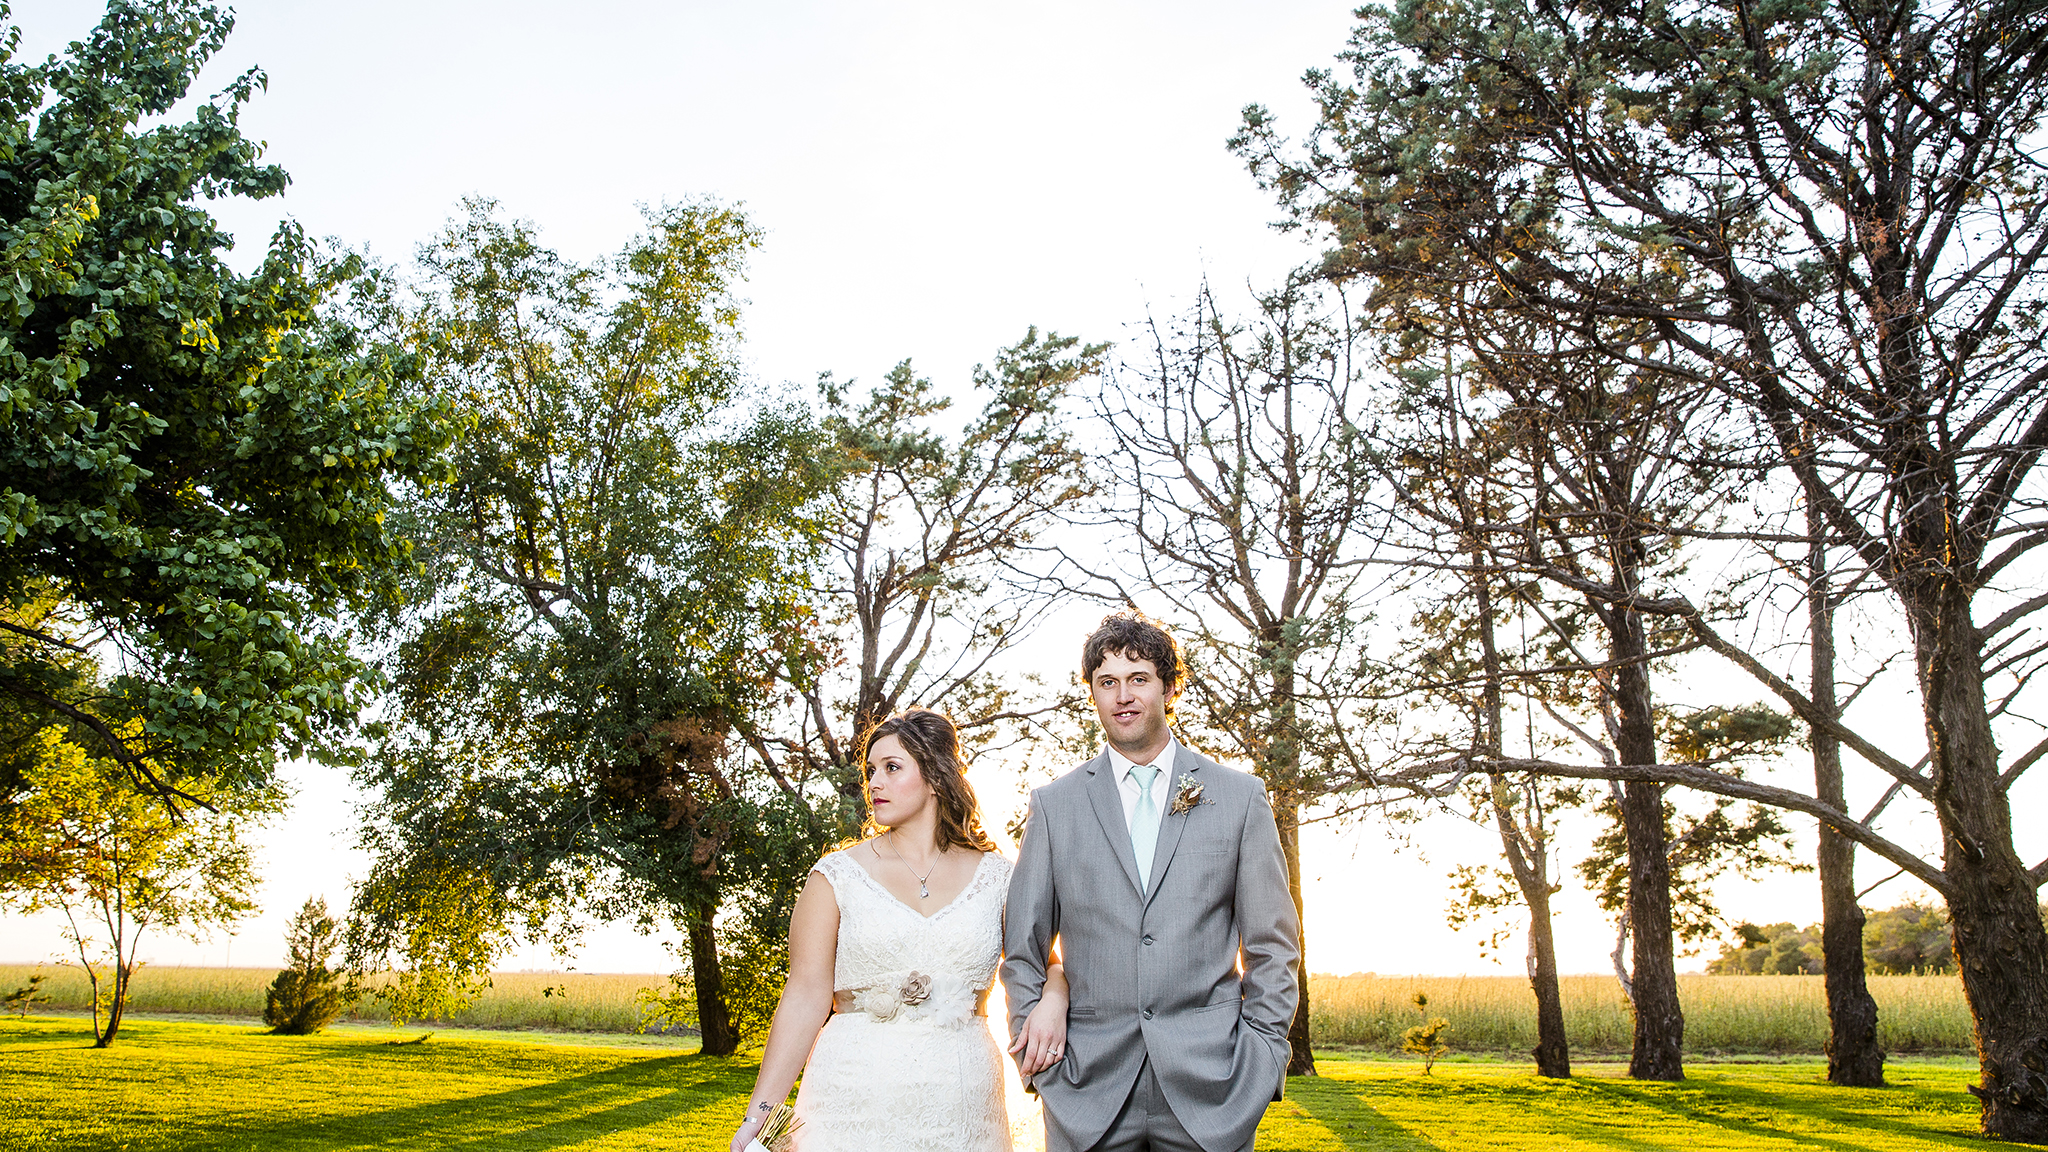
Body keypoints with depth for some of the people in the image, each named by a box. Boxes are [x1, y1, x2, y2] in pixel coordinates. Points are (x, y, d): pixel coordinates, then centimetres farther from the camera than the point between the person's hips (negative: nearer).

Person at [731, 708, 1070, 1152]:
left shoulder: (995, 877, 5)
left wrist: (1053, 1002, -10)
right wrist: (761, 1114, -12)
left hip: (962, 1112, 2)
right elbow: (807, 995, -5)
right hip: (855, 1108, -2)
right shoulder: (837, 876, 0)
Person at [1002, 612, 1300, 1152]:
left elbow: (1272, 945, 6)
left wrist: (1262, 1056, -1)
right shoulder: (1052, 805, 6)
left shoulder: (1241, 797, 5)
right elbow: (1023, 948, 8)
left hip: (1210, 1087, 0)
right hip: (1087, 1089, 1)